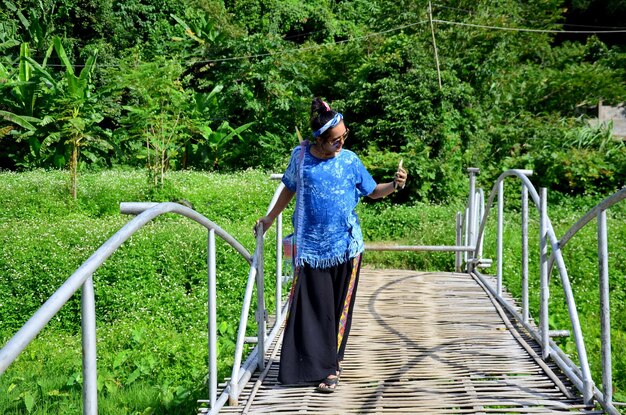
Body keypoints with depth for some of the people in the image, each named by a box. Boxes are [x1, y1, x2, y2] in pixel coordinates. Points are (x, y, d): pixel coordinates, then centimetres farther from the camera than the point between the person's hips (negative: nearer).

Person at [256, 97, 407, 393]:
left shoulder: (349, 160, 0)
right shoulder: (301, 156, 0)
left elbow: (372, 191, 8)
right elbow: (289, 189, 16)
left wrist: (394, 185, -11)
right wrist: (270, 218, 24)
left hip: (345, 247, 0)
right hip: (311, 248, 0)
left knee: (339, 309, 5)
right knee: (311, 309, -1)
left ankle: (331, 365, 17)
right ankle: (313, 365, 9)